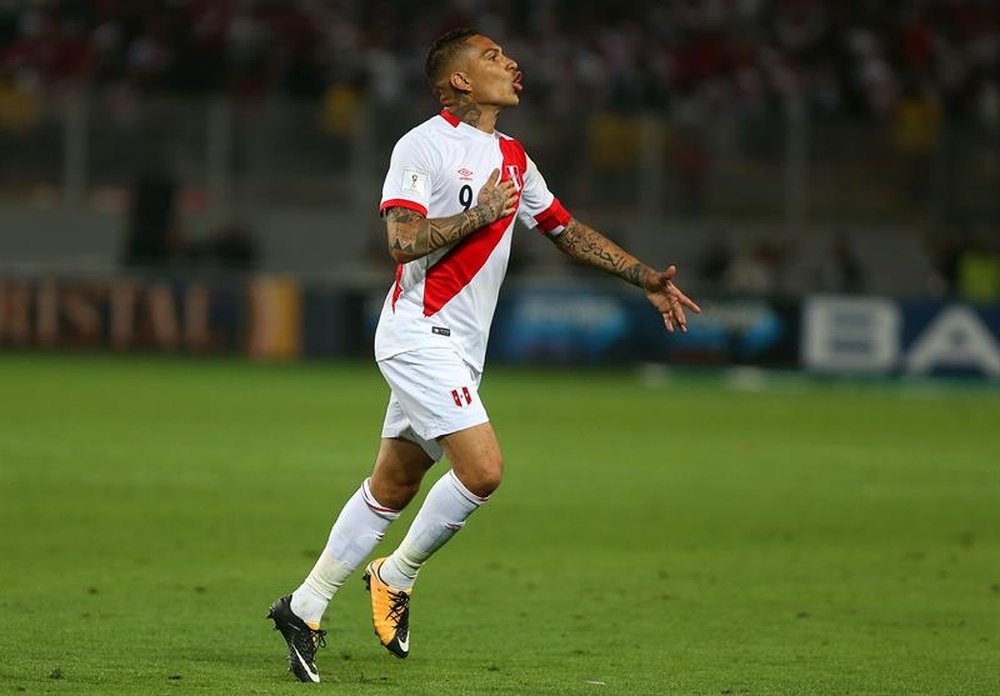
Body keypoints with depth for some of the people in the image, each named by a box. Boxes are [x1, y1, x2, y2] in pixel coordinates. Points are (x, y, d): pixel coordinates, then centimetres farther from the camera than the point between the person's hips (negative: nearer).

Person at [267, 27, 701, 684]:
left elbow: (567, 229, 24)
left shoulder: (511, 158, 15)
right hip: (420, 333, -8)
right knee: (483, 468, -19)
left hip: (457, 350, 8)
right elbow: (403, 239, -20)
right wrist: (482, 213, -17)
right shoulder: (424, 145, -10)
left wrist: (646, 278, 19)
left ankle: (304, 609, 17)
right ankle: (396, 577, 0)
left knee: (392, 488, 10)